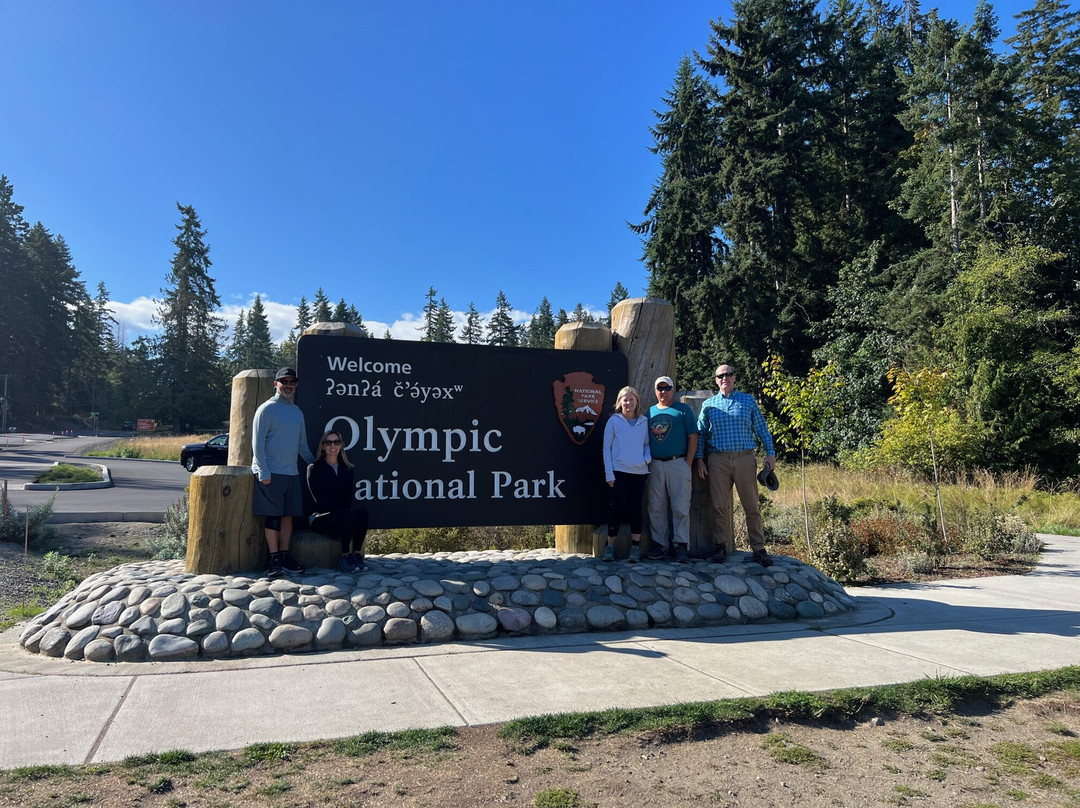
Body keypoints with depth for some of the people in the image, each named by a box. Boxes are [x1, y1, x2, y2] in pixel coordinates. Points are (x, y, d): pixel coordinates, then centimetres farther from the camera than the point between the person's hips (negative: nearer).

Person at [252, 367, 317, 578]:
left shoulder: (297, 412, 15)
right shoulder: (267, 409, -5)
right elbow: (257, 442, -10)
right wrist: (263, 472, -15)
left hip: (291, 473, 6)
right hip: (271, 473, -6)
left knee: (288, 515, 7)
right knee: (273, 516, -3)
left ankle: (284, 556, 13)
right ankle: (274, 558, 4)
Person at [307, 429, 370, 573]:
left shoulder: (347, 469, 15)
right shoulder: (314, 468, 2)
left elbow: (350, 494, 4)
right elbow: (319, 497, -8)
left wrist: (347, 510, -18)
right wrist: (342, 512, -19)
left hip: (343, 516, 4)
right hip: (320, 518, -4)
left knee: (363, 511, -29)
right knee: (348, 515, -34)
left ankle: (357, 554, -23)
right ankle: (345, 556, -22)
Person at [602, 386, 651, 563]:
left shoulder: (644, 421, 9)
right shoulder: (614, 421, 1)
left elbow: (647, 444, 17)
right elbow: (607, 447, 1)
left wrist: (647, 458, -5)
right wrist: (609, 473, -6)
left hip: (639, 471, 3)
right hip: (619, 471, -3)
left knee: (636, 509, 5)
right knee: (618, 509, -3)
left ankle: (635, 548, 11)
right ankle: (610, 546, 7)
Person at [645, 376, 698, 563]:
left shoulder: (683, 410, 3)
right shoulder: (649, 412, 14)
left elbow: (693, 437, -1)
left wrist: (688, 464, -7)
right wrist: (647, 462, 6)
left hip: (678, 463, -4)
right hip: (655, 465, 4)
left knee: (680, 507, -3)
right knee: (656, 507, 6)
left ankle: (682, 546, 3)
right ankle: (660, 545, 14)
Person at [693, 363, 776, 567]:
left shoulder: (748, 400, 10)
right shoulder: (709, 404, 11)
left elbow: (762, 429, 10)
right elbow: (700, 433, 13)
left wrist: (770, 453, 2)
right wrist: (699, 458, 5)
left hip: (745, 459, 0)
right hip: (718, 460, 1)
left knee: (752, 506, 1)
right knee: (720, 506, 2)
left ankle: (759, 549, 8)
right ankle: (721, 546, 13)